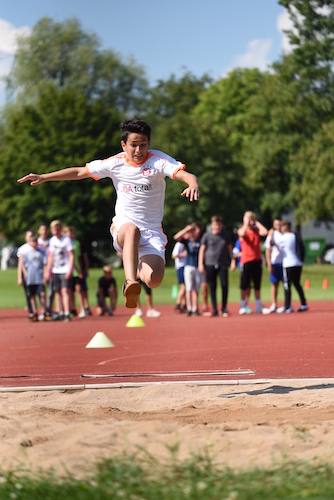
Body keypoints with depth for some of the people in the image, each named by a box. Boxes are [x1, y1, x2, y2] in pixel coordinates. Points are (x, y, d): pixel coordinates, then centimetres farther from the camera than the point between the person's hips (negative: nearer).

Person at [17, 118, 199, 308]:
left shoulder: (158, 161, -5)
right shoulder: (116, 163, 3)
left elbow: (186, 174, -19)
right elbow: (80, 172, 12)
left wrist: (193, 184, -44)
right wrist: (44, 177, 8)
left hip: (152, 231, 0)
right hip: (123, 228, 0)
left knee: (153, 280, -22)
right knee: (132, 229, -39)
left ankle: (139, 268, 16)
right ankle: (130, 283, -51)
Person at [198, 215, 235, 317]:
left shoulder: (226, 235, 10)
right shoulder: (207, 235, 4)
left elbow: (229, 248, 16)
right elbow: (202, 249, 5)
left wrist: (232, 261, 9)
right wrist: (200, 264, -1)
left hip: (223, 264, 1)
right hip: (210, 264, -1)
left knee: (224, 285, -9)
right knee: (212, 287, 0)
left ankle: (224, 308, 5)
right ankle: (214, 310, 5)